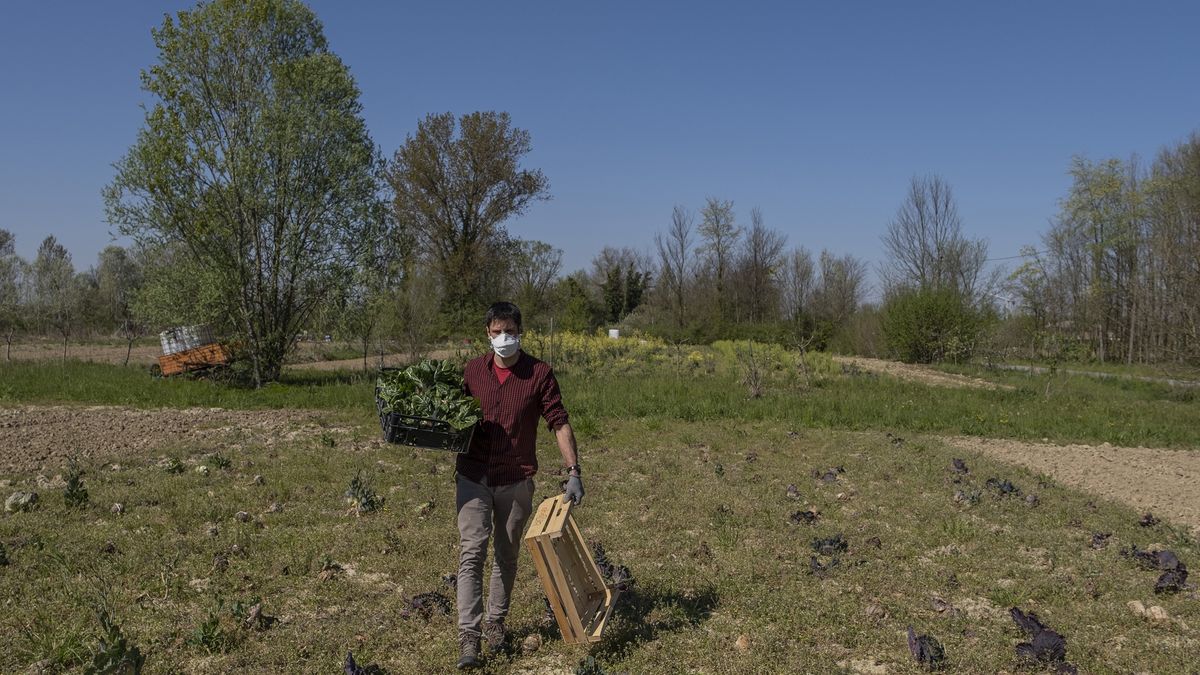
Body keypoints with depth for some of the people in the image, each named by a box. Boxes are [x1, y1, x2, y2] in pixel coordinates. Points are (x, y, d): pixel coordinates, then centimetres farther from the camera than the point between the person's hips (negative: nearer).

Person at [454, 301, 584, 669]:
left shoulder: (539, 373, -6)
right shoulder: (472, 370, 2)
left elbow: (559, 423, -6)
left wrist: (574, 472, -13)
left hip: (516, 480, 0)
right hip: (473, 476, 1)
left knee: (506, 554, 12)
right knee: (472, 552, -6)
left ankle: (495, 622, 29)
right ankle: (468, 635, -3)